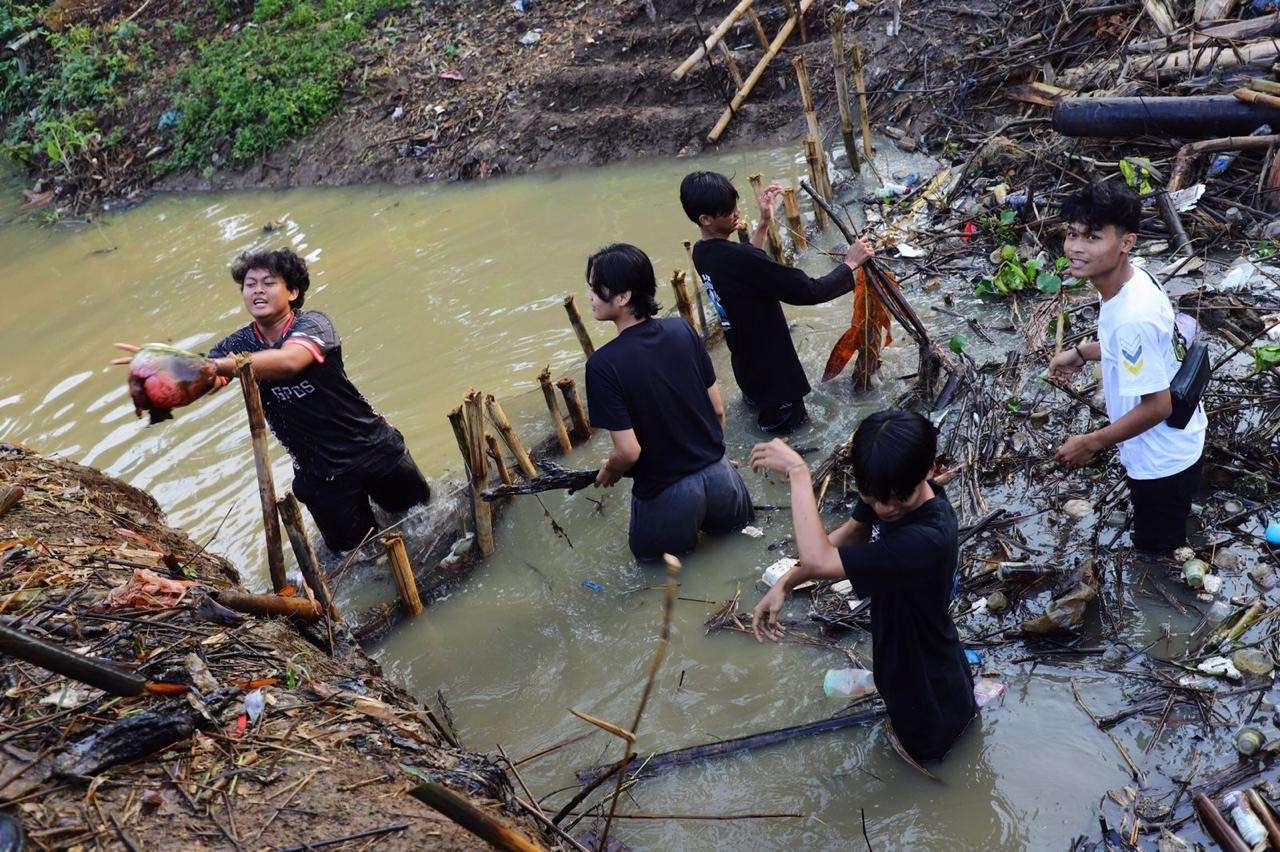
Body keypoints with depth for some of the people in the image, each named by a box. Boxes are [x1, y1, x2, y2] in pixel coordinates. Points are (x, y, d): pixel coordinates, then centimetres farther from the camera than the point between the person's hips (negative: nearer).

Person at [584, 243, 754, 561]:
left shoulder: (602, 365, -23)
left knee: (648, 552, 28)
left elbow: (629, 451, -23)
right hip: (717, 473, 5)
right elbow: (719, 409, 0)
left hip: (667, 493, -4)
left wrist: (608, 472, 0)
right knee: (736, 523, 37)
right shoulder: (682, 330, -8)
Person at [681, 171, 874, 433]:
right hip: (770, 360, -9)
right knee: (788, 419, 14)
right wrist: (850, 263, -19)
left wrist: (764, 222, 7)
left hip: (743, 359, 9)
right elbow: (809, 291, -33)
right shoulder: (737, 257, -36)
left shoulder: (701, 253, -6)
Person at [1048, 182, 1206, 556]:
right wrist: (1080, 353, 7)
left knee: (1156, 554, 15)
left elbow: (1157, 405, -30)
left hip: (1161, 458, -9)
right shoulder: (1127, 279, -9)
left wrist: (1091, 443, -21)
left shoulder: (1133, 316, -38)